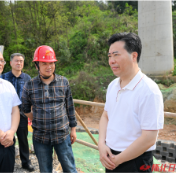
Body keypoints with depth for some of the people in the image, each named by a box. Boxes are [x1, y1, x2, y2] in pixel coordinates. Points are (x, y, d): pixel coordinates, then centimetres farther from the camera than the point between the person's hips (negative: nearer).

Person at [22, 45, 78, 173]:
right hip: (40, 137, 1)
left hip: (62, 135, 0)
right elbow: (26, 109, 9)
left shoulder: (64, 82, -3)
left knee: (70, 169, 11)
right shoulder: (30, 85, -4)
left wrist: (73, 128, 6)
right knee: (45, 170, 17)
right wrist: (38, 121, 3)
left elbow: (70, 107, 4)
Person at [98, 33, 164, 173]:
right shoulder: (113, 86, 1)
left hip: (134, 162, -6)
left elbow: (149, 139, -22)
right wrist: (102, 145, -5)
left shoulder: (149, 91, -21)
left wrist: (117, 160, -13)